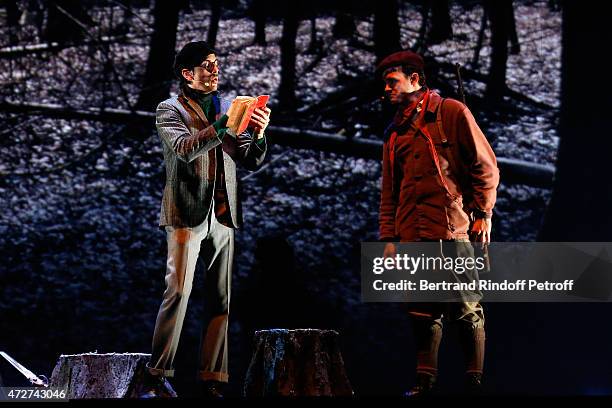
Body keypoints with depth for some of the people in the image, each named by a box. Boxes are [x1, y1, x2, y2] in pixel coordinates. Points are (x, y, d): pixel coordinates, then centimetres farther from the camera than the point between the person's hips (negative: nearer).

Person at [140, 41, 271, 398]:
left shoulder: (228, 109, 15)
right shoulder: (170, 110, 3)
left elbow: (250, 162, 10)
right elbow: (184, 148, -16)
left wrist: (258, 135, -11)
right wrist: (221, 126, -29)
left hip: (222, 215, 5)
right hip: (188, 214, -5)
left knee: (221, 301, 2)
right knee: (178, 292, -12)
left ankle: (213, 379, 4)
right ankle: (158, 375, -9)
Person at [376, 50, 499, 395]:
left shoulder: (452, 112, 2)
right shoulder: (395, 133, 20)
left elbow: (485, 165, -1)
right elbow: (389, 191, 21)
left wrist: (483, 213, -7)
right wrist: (389, 236, 13)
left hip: (454, 229, -6)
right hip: (413, 235, 6)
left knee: (467, 309, -3)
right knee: (423, 312, 5)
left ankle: (477, 380, 4)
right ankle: (426, 380, 11)